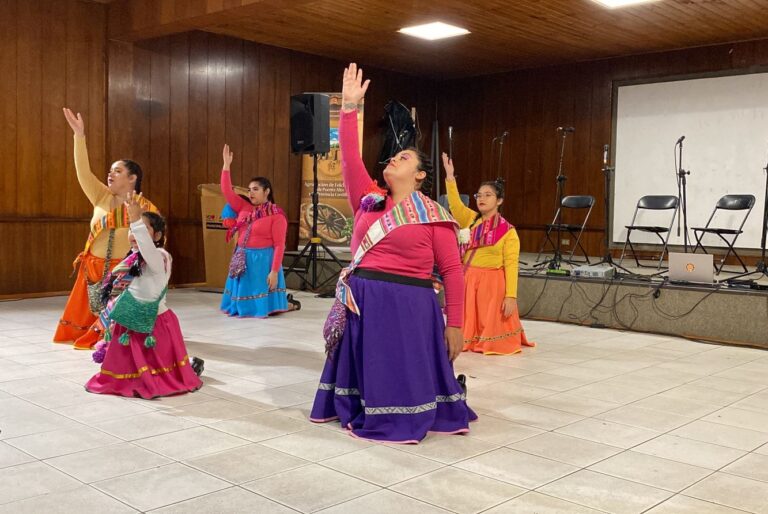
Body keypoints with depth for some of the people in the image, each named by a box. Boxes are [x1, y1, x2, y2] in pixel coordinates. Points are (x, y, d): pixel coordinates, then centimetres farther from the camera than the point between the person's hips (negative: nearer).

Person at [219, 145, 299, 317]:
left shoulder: (276, 215, -10)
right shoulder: (244, 208, 8)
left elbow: (279, 245, -13)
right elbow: (227, 192, 5)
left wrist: (275, 271, -19)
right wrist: (226, 165, -1)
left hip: (263, 261, -6)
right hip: (243, 260, 7)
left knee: (266, 308, -5)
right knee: (240, 306, 11)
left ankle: (291, 304, 21)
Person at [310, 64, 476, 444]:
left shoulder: (433, 216, -3)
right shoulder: (368, 200, 10)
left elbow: (452, 270, -4)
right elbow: (350, 159, 1)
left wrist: (454, 324, -7)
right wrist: (349, 107, -5)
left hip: (408, 307, -4)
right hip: (362, 302, 5)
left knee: (405, 375, 4)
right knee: (365, 370, 15)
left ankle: (406, 420, 25)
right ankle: (364, 413, 35)